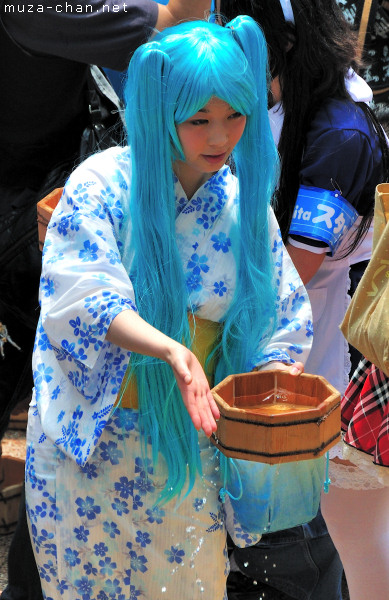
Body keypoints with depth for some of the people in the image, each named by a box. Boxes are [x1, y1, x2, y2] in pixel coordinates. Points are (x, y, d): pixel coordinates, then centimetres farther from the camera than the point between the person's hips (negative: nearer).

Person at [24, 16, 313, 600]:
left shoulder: (245, 202, -1)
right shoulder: (102, 185, -13)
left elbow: (280, 320, 4)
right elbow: (83, 298, -24)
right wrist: (171, 350, -39)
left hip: (191, 441, 3)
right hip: (94, 441, -3)